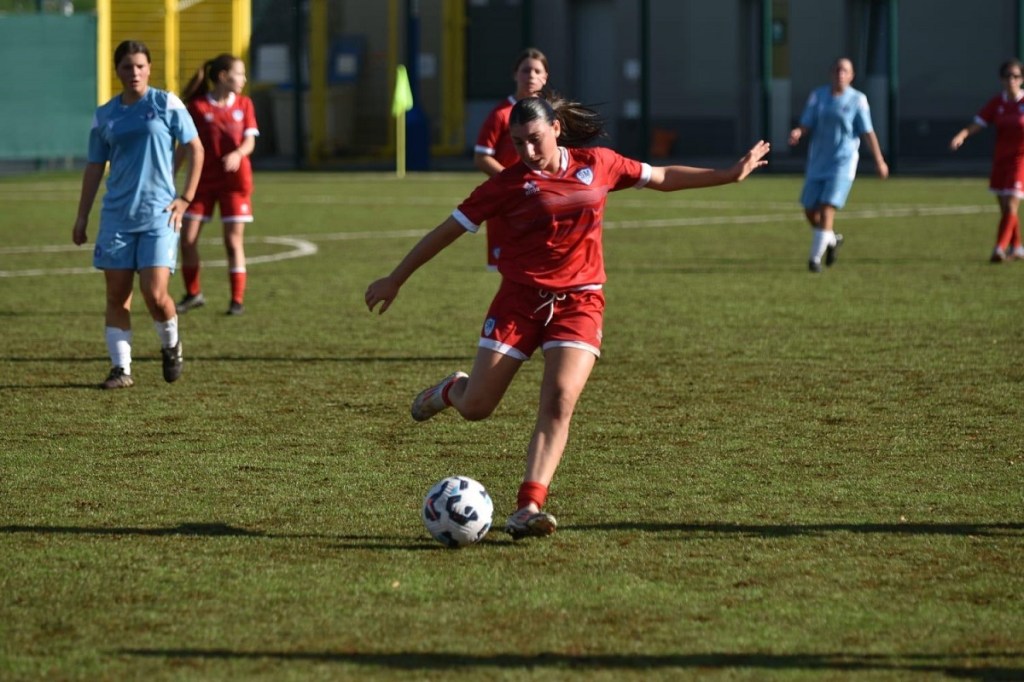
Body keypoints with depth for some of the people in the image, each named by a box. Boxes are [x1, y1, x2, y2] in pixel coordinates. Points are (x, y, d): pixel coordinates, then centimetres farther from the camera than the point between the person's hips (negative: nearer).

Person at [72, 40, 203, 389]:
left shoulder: (166, 104, -1)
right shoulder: (104, 116, 8)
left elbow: (196, 149, 2)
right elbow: (94, 167, 14)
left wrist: (185, 199, -5)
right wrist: (82, 217, 10)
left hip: (159, 215, -3)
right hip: (117, 216, 3)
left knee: (155, 294, -11)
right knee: (117, 295, 1)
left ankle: (171, 344, 18)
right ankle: (121, 368, 8)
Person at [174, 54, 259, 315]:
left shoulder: (244, 104, 4)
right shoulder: (197, 106, -3)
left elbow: (250, 141, -1)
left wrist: (238, 153, -23)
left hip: (235, 179, 0)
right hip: (203, 180, 0)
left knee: (233, 241, -2)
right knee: (187, 239, -2)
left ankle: (237, 300, 5)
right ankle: (193, 294, 16)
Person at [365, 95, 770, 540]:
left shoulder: (597, 165, 4)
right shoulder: (508, 184, -5)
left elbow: (662, 177, 17)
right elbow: (449, 230, 0)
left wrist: (731, 174, 19)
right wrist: (395, 280, 2)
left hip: (578, 302, 1)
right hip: (519, 299, -1)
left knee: (560, 400, -20)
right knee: (474, 408, -1)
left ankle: (528, 507, -26)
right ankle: (451, 389, 38)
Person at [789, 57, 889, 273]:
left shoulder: (857, 100, -4)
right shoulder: (818, 96, 3)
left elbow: (867, 132, -2)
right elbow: (806, 125, -1)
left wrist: (879, 160, -4)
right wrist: (798, 133, -23)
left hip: (843, 161, -4)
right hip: (818, 163, 4)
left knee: (827, 209, -15)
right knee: (810, 211, 7)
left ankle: (815, 258, -9)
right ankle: (832, 240, 36)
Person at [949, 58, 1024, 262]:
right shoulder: (997, 102, 2)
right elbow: (977, 123, -5)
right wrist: (962, 135, -23)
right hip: (1000, 159, 5)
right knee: (1005, 207, 11)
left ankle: (1000, 248, -17)